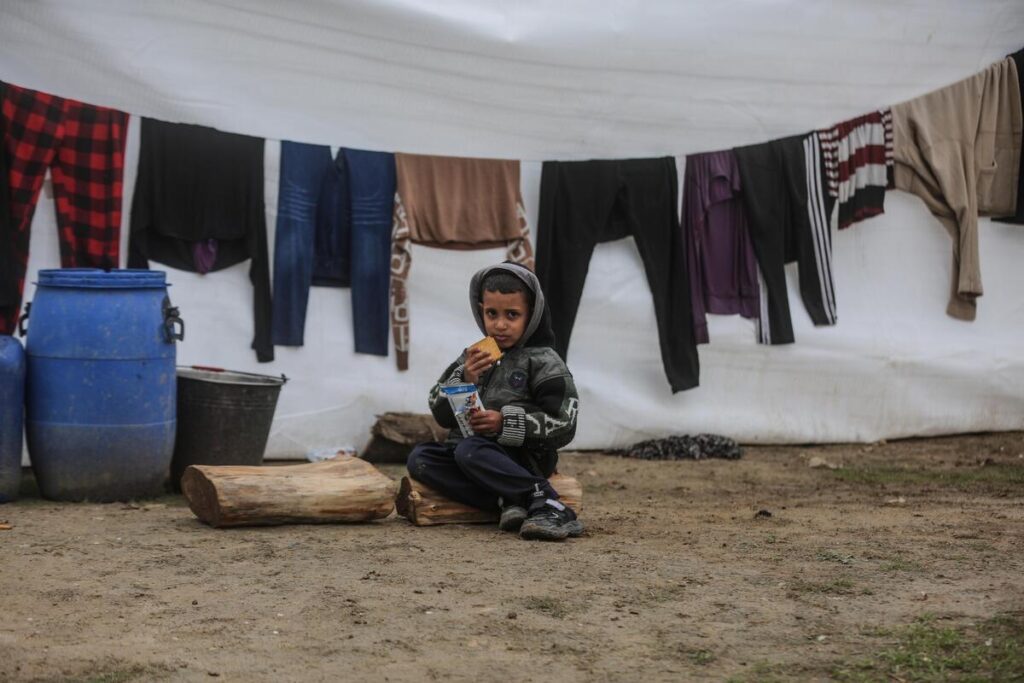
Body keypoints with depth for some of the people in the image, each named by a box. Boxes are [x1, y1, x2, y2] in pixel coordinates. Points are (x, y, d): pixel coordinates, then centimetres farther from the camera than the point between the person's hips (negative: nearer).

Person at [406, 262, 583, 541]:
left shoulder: (541, 361, -4)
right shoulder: (473, 357, 11)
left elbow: (563, 426, -10)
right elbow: (441, 414, 7)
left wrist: (506, 422, -18)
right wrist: (465, 380, -12)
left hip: (523, 458, -7)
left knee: (470, 450, -33)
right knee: (419, 458, -16)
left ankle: (547, 505, -33)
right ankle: (507, 502, -26)